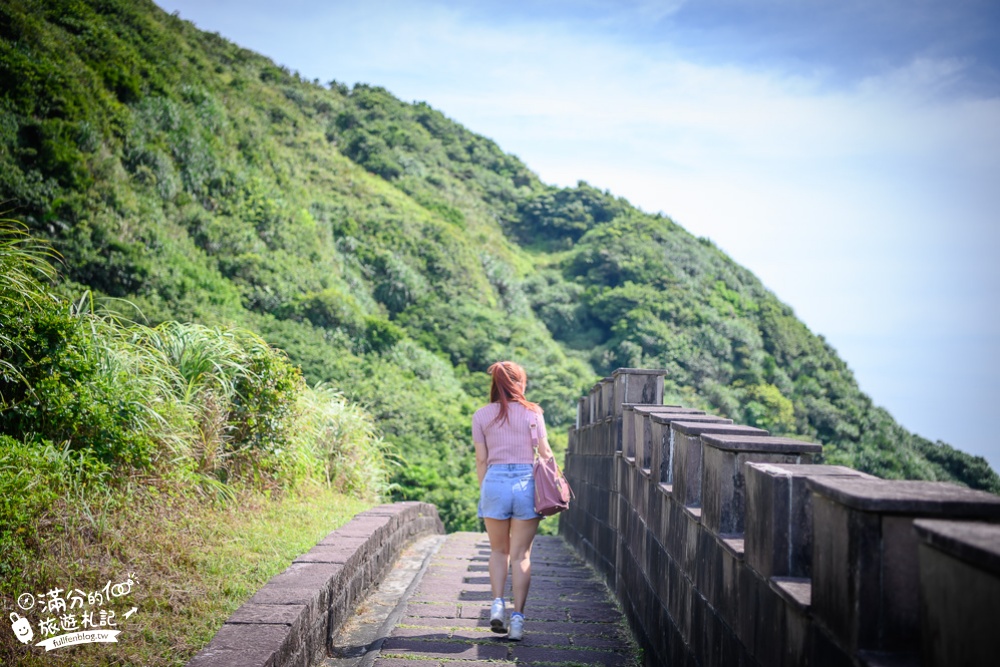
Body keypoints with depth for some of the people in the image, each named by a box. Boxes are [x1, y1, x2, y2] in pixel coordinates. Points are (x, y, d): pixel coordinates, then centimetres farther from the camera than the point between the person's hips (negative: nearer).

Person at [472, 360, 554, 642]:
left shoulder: (482, 415, 5)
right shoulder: (532, 412, 1)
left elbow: (481, 460, 5)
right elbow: (545, 453, 1)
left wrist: (484, 491, 12)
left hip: (494, 481, 1)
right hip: (527, 481, -1)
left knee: (499, 550, 17)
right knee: (521, 554, 5)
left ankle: (498, 603, 0)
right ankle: (517, 617, 1)